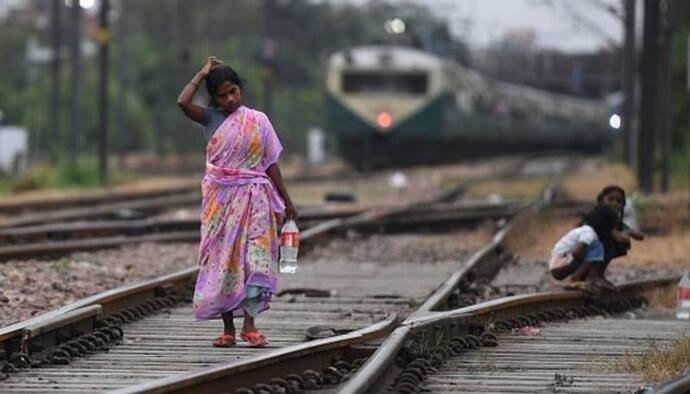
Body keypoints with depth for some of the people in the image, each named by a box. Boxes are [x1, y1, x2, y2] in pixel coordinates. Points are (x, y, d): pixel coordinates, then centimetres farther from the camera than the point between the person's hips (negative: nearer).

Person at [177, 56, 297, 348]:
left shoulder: (257, 120, 6)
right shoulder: (211, 119, 5)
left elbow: (271, 163, 9)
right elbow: (183, 102, -14)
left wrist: (286, 200, 9)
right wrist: (204, 73, -3)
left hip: (253, 198, 0)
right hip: (220, 198, 0)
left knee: (253, 257, -10)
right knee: (221, 258, -1)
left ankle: (249, 324, -7)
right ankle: (227, 328, 4)